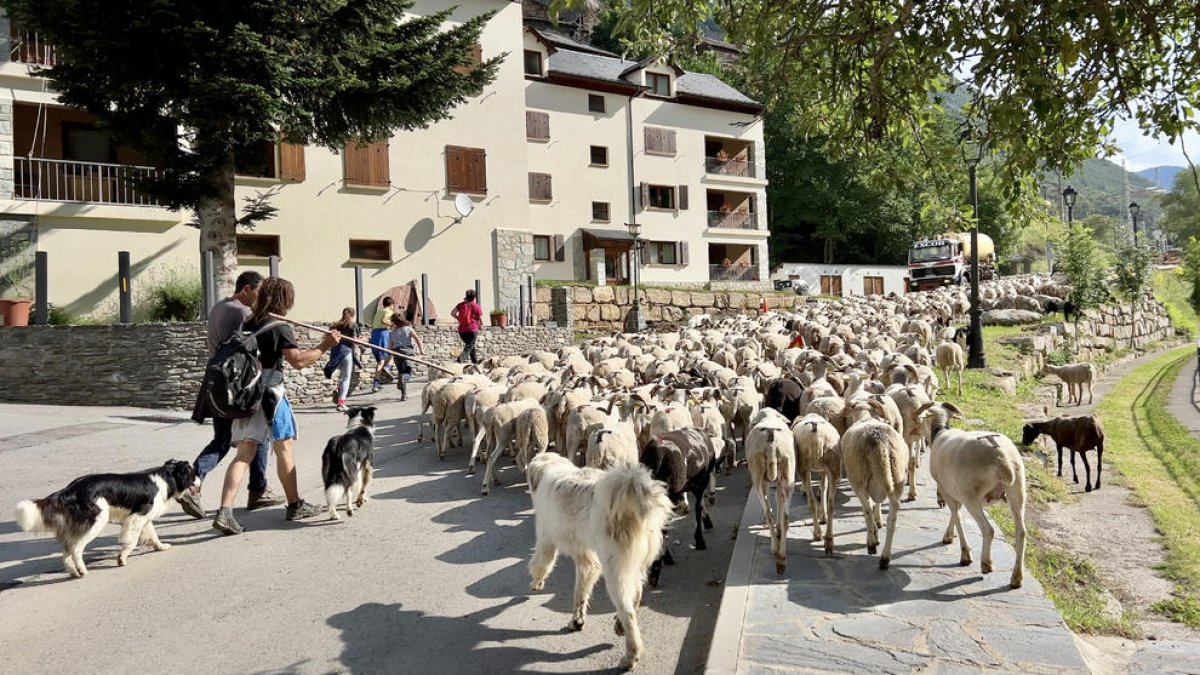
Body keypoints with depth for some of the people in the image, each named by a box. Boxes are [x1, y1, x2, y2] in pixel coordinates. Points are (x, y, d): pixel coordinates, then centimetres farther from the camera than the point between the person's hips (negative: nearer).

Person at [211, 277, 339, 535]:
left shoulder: (248, 324, 10)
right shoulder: (279, 328, -12)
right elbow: (298, 360, -22)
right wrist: (324, 346, -15)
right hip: (269, 395, -6)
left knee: (244, 454, 5)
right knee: (284, 449, 7)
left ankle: (225, 511, -5)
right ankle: (295, 506, 19)